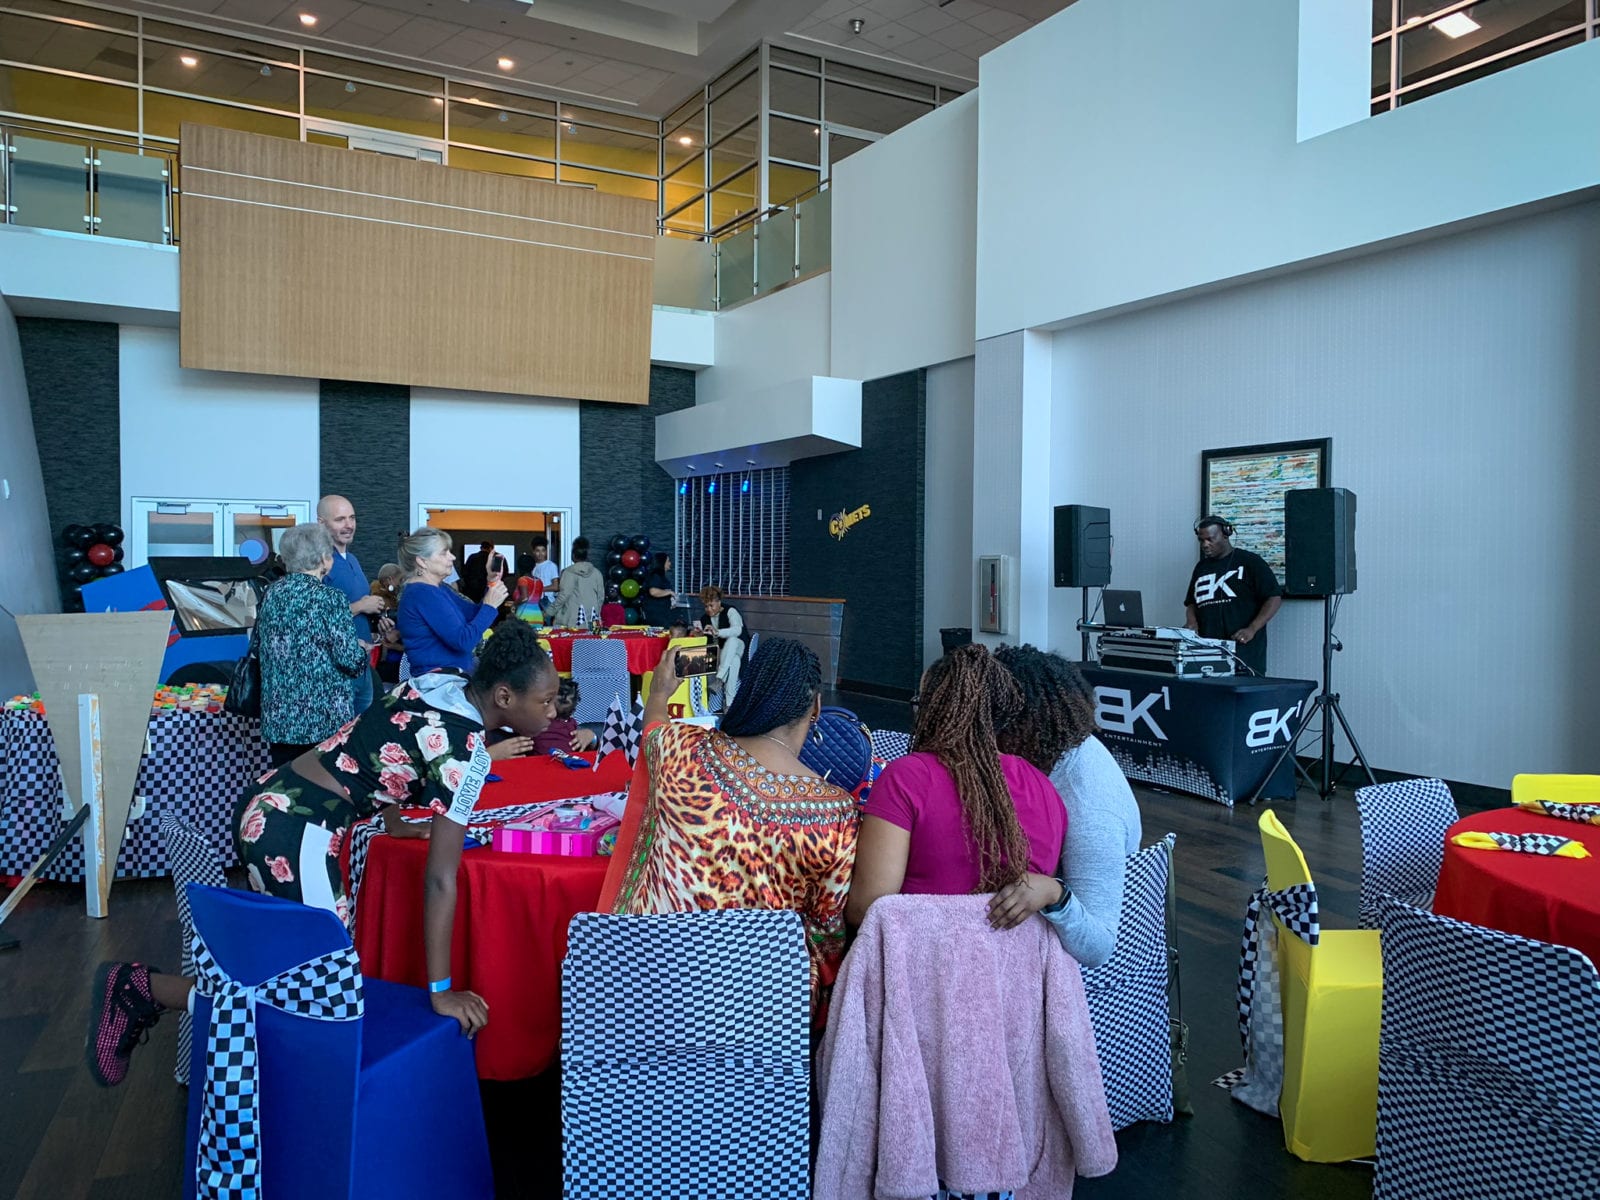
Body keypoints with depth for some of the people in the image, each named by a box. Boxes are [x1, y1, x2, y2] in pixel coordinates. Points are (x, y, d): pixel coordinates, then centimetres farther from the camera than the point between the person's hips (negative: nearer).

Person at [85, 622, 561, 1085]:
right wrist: (441, 992, -15)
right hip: (292, 837, -9)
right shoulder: (465, 749, -20)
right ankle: (140, 988, 2)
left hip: (264, 808, 9)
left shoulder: (442, 683, 3)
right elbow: (440, 879, -20)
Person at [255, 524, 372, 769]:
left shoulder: (271, 594, 5)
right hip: (323, 718, -6)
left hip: (278, 716, 6)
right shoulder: (329, 598, -13)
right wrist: (362, 650, 5)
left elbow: (257, 647, 15)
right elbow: (350, 658, -15)